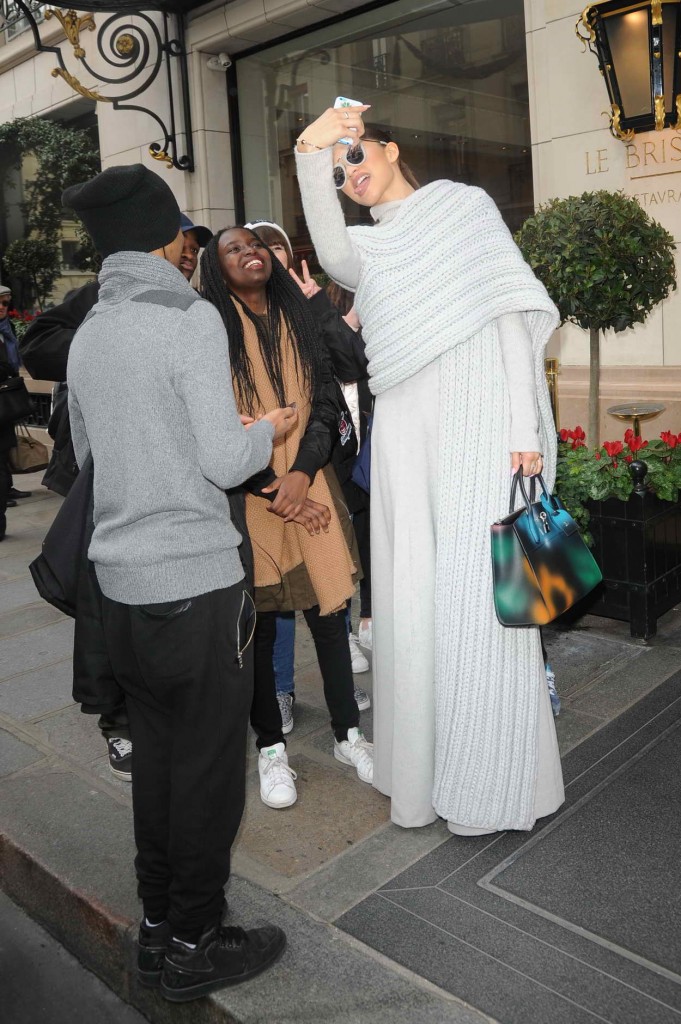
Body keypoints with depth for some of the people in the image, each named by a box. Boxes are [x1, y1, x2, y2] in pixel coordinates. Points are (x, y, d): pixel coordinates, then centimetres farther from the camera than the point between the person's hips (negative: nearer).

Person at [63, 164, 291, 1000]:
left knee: (155, 755, 17)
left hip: (122, 583, 7)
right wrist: (269, 429, 5)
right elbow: (223, 461, -14)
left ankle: (158, 928, 31)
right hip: (195, 583, -7)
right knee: (208, 764, 6)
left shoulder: (87, 335, 11)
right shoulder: (190, 318, -11)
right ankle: (194, 946, 20)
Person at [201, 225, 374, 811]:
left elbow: (326, 404, 7)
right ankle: (271, 747, 18)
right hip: (247, 496, -3)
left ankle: (348, 734, 21)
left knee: (329, 609, 6)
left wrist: (301, 473, -8)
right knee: (259, 623, 3)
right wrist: (267, 488, -11)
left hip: (309, 488, 4)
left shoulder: (300, 319, 11)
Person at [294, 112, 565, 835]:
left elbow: (510, 314, 1)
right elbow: (333, 258, -8)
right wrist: (311, 158, -21)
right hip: (403, 432, 4)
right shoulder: (369, 248, 19)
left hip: (478, 423, -3)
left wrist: (524, 428, -9)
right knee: (412, 593, 4)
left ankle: (494, 781, 9)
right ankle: (425, 762, 19)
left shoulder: (463, 205, 12)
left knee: (477, 594, -4)